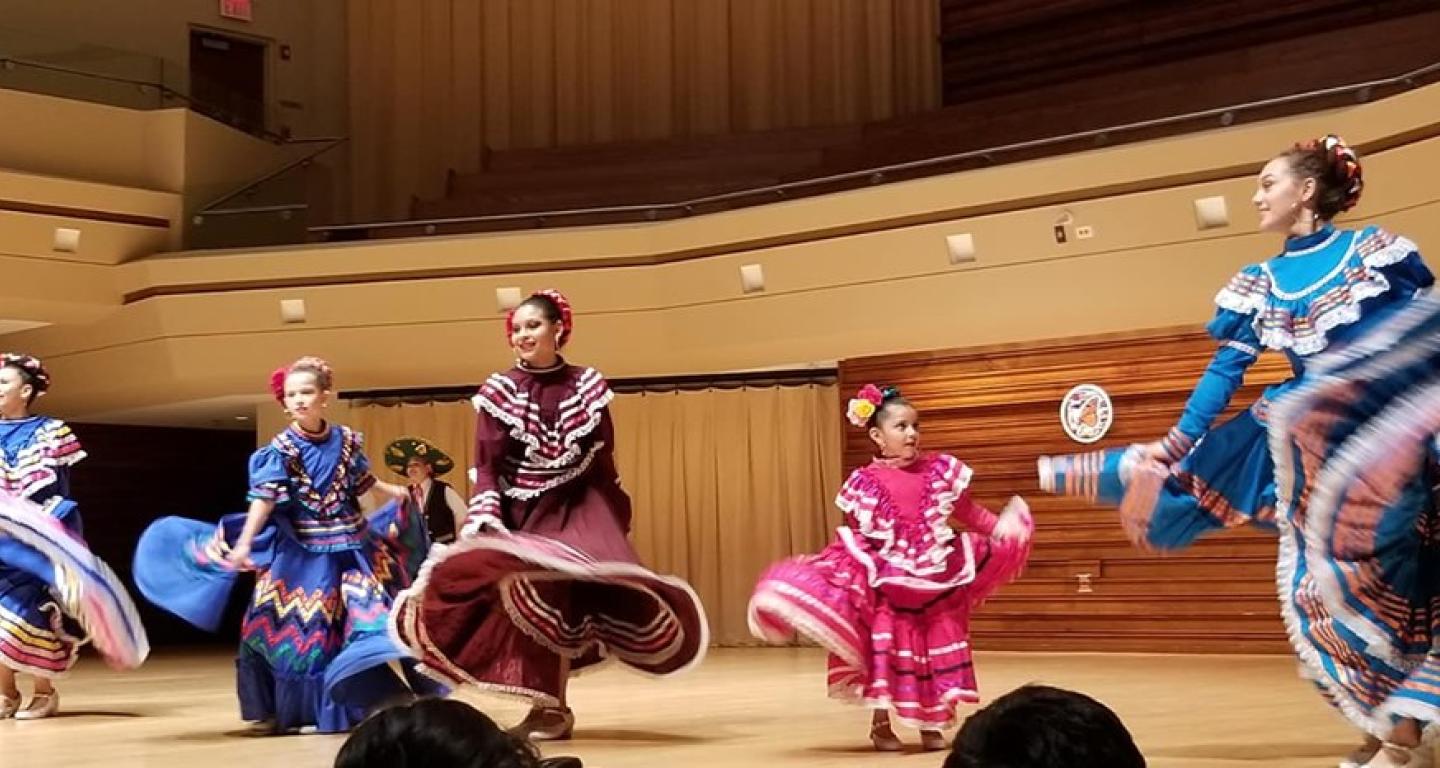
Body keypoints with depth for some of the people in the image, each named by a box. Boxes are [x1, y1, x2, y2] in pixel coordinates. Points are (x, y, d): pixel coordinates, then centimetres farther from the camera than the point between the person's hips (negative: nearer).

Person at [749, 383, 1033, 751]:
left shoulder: (940, 470, 1)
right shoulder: (865, 482, -5)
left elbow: (968, 511, 9)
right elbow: (853, 536, 0)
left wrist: (1002, 528, 1)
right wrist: (816, 565, -8)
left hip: (934, 581, 2)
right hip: (886, 582, -2)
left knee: (937, 651, 7)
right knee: (885, 650, 1)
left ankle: (931, 725, 22)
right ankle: (881, 724, 16)